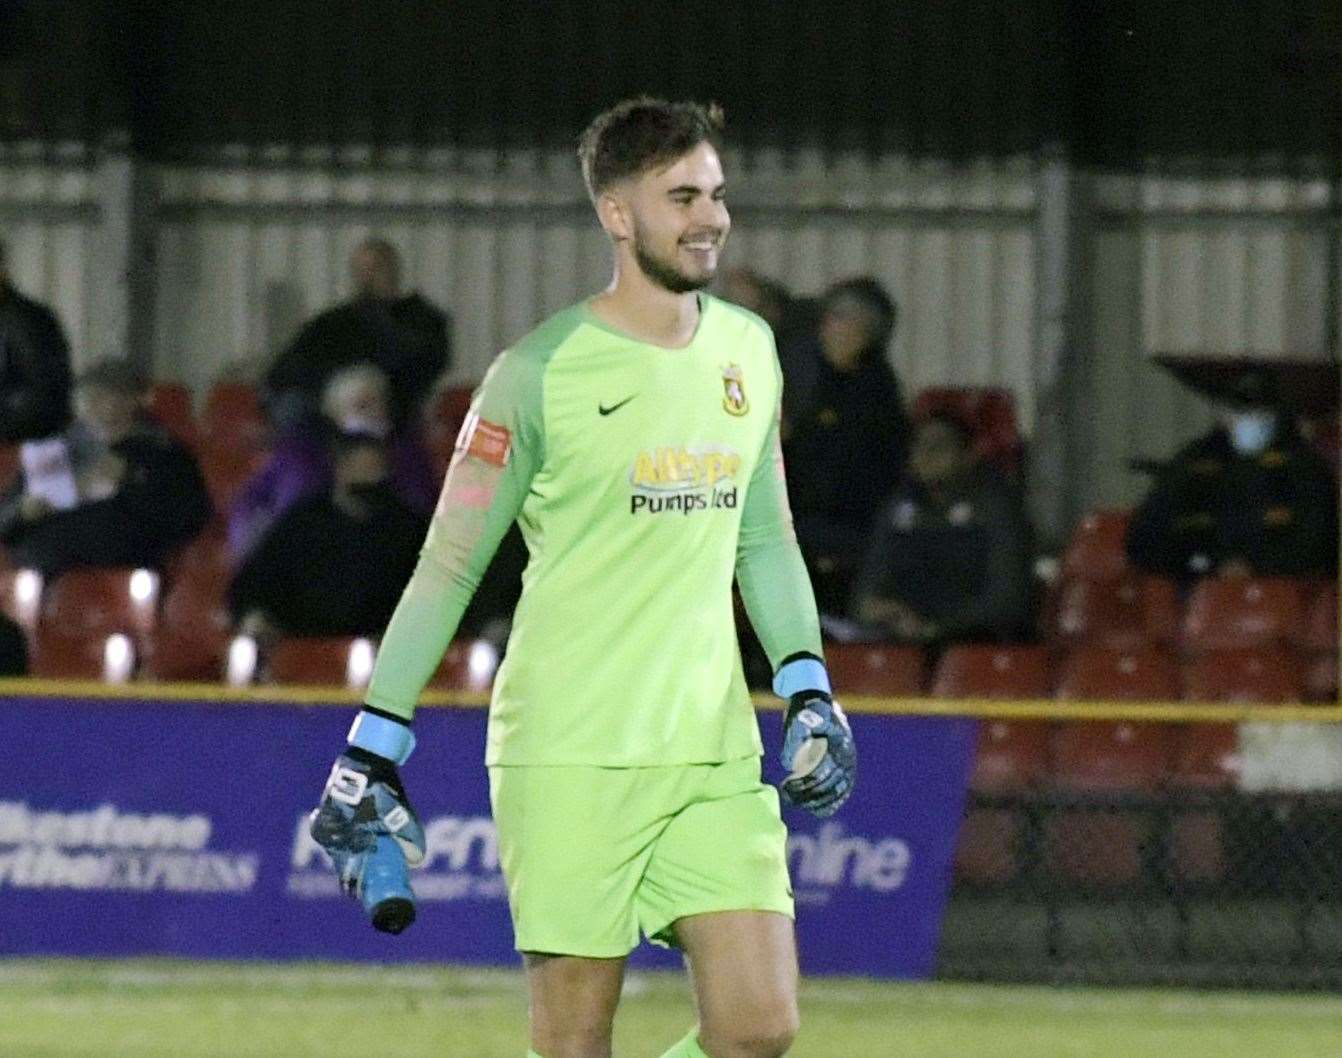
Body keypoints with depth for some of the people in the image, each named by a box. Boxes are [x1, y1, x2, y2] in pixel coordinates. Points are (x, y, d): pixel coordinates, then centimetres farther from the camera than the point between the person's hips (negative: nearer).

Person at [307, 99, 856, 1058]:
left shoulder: (748, 351, 10)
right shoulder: (542, 372, -8)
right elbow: (449, 566, -3)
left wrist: (809, 693, 10)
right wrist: (372, 751, -5)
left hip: (713, 751, 5)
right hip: (569, 754, -5)